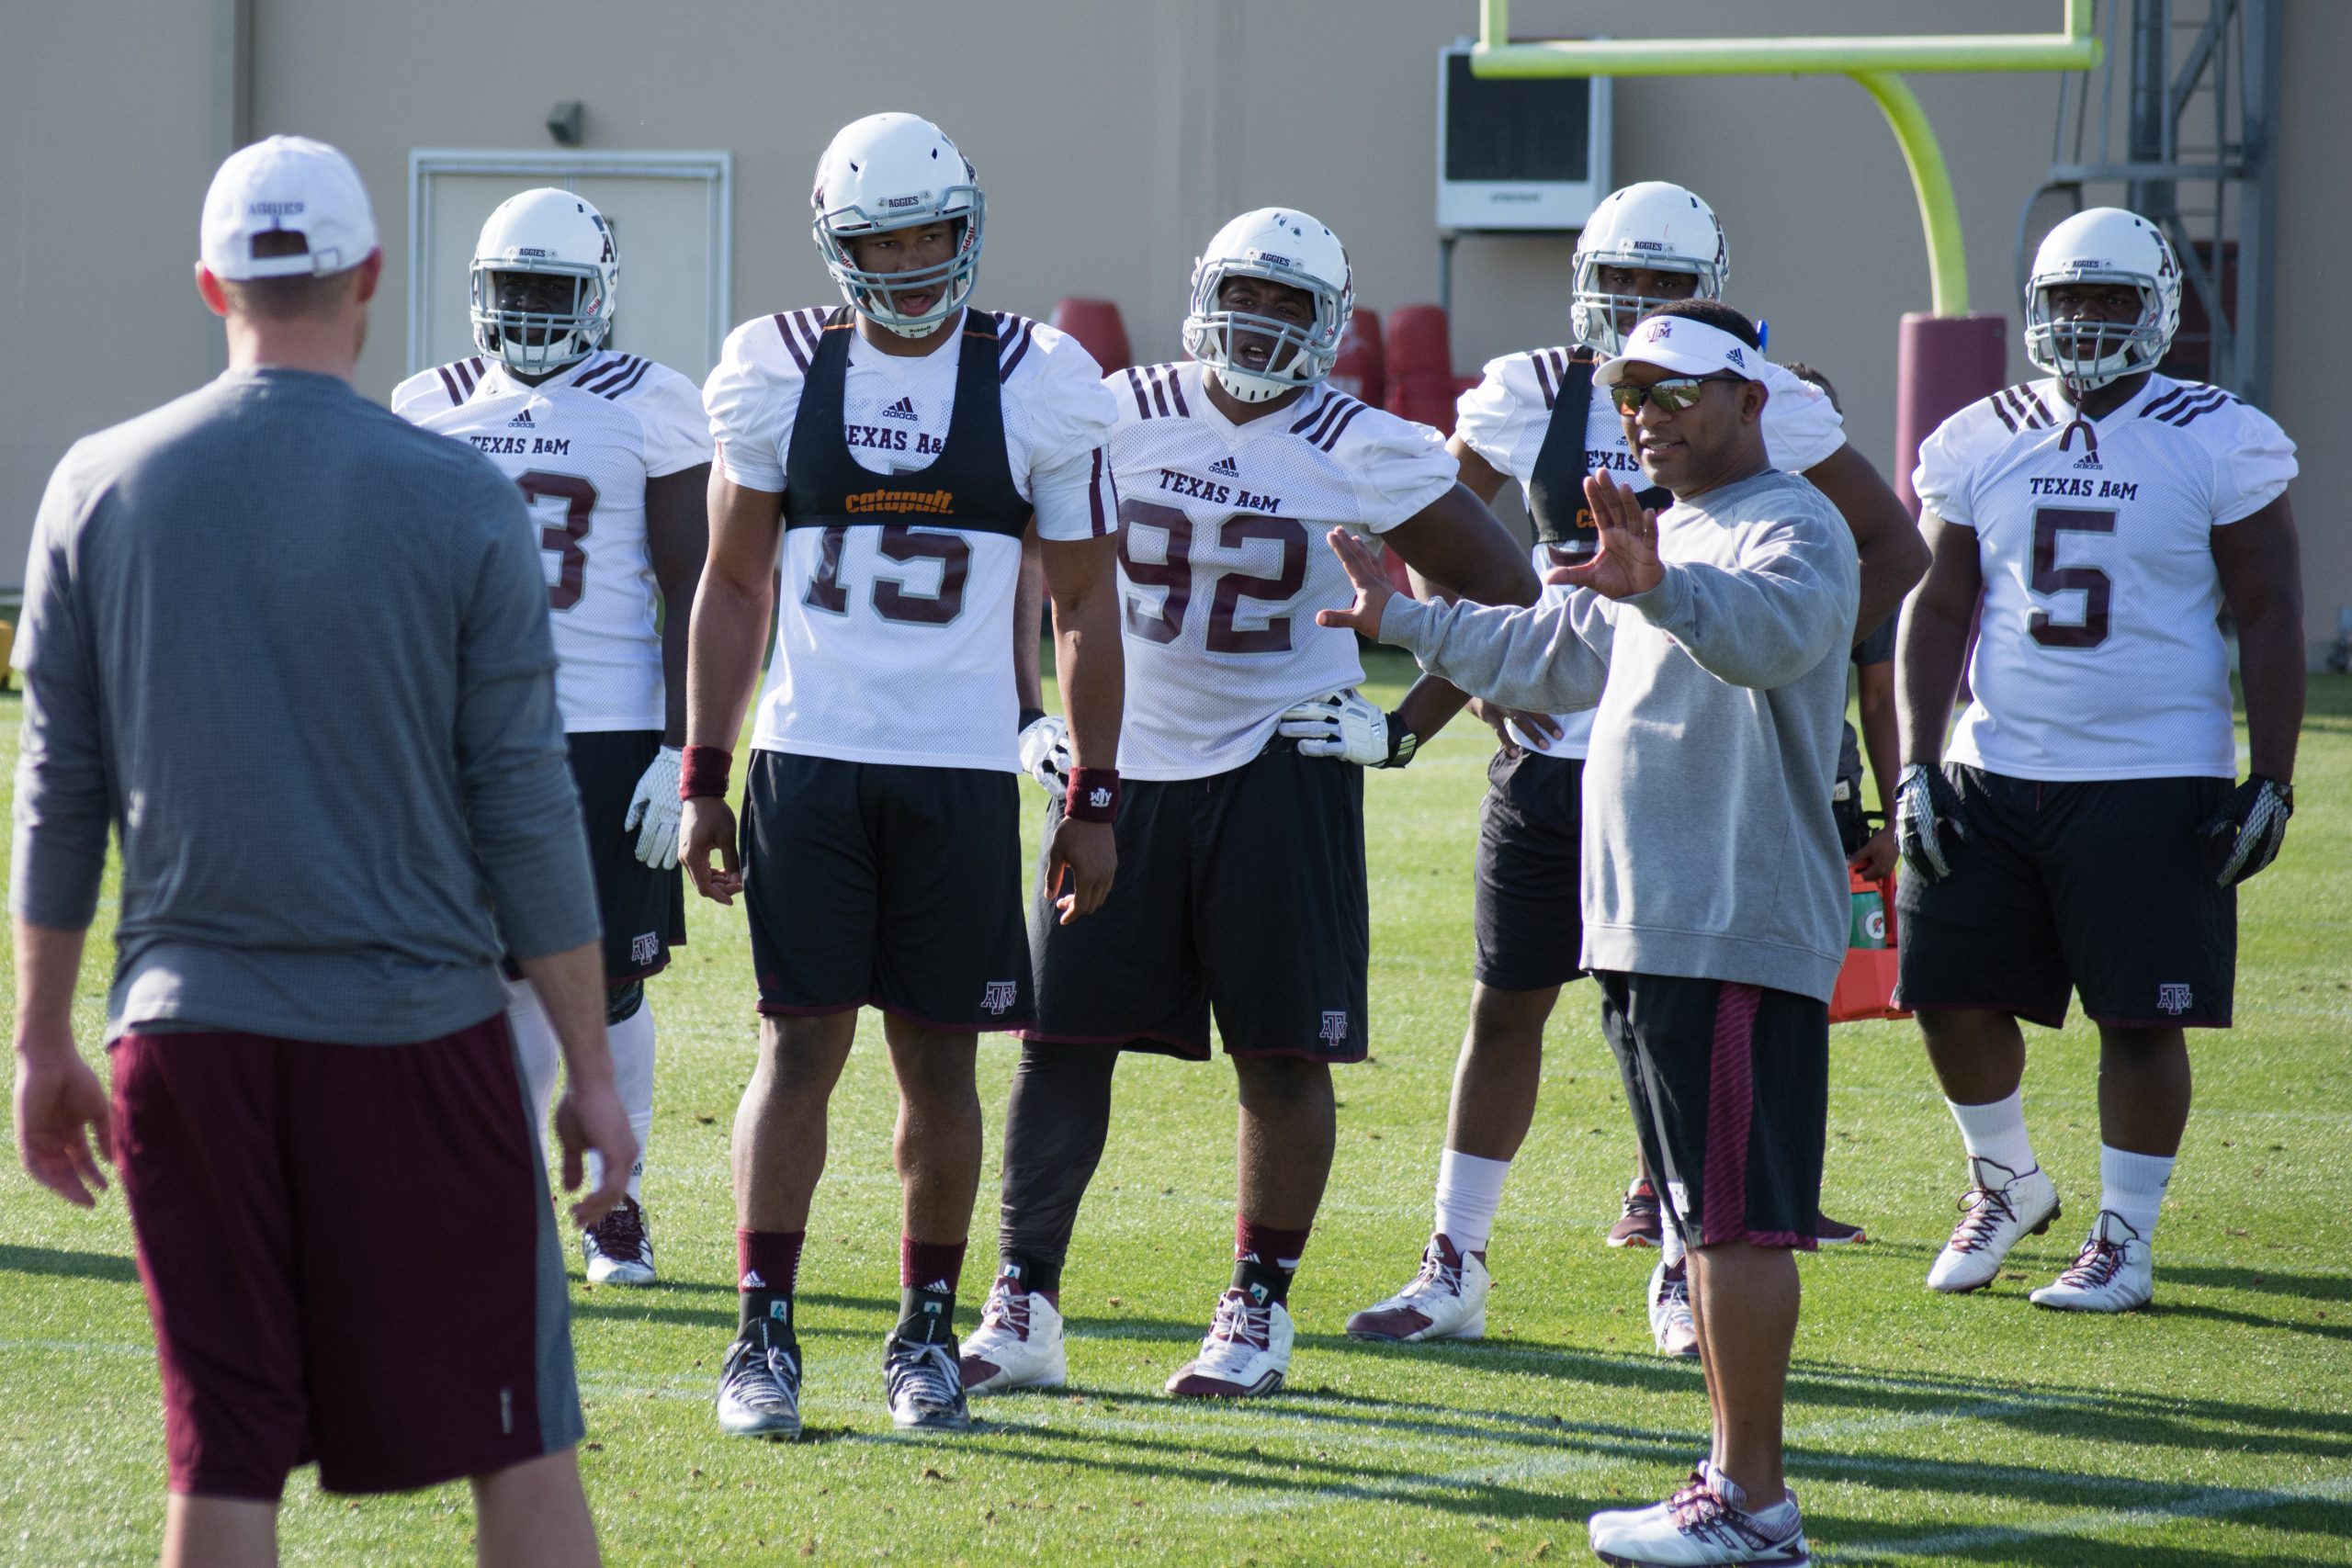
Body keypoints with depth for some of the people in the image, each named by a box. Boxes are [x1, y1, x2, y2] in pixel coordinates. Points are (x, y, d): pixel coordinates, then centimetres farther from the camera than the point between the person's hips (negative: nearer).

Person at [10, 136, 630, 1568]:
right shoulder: (458, 504, -6)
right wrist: (591, 1062, 4)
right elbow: (524, 810, -4)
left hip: (189, 1036, 2)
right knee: (516, 1446, 6)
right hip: (414, 1023, -2)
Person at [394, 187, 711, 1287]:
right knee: (505, 978, 4)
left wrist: (680, 753, -10)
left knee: (607, 984, 1)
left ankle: (618, 1201, 16)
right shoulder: (431, 410, 9)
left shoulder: (649, 409, -2)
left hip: (610, 731, -3)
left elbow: (688, 590, -4)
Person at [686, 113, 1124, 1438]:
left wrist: (1096, 800, 2)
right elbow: (733, 586, 10)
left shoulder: (1037, 387, 1)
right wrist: (704, 778, 6)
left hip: (962, 769, 0)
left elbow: (1087, 607, 5)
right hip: (810, 763, 0)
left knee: (940, 1056, 4)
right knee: (802, 1043, -3)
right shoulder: (782, 374, 4)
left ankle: (927, 1333, 15)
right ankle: (765, 1332, 1)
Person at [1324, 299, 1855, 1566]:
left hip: (1739, 932, -10)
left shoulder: (1787, 529, -10)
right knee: (1710, 1215, 12)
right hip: (1650, 927, 10)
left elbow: (1770, 630, -34)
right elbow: (1554, 655, 37)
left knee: (1737, 1213, -9)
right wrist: (1405, 622, 42)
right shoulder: (1665, 539, 22)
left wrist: (1658, 586, -52)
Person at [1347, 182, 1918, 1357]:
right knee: (1506, 1006, 6)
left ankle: (1681, 1274, 12)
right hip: (1552, 750, 2)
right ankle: (1452, 1270, 15)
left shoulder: (1760, 411, -3)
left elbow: (1893, 551, 3)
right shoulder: (1531, 399, 3)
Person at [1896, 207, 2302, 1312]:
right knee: (1950, 992, 4)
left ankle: (2124, 1242, 10)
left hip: (2155, 781, -4)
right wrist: (1917, 766, 3)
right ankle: (2007, 1184, 28)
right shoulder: (1980, 444, 6)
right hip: (1995, 772, 4)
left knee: (2143, 1016, -2)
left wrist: (2271, 781, -7)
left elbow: (2270, 619, -2)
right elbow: (1938, 611, 10)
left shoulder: (2218, 445, -3)